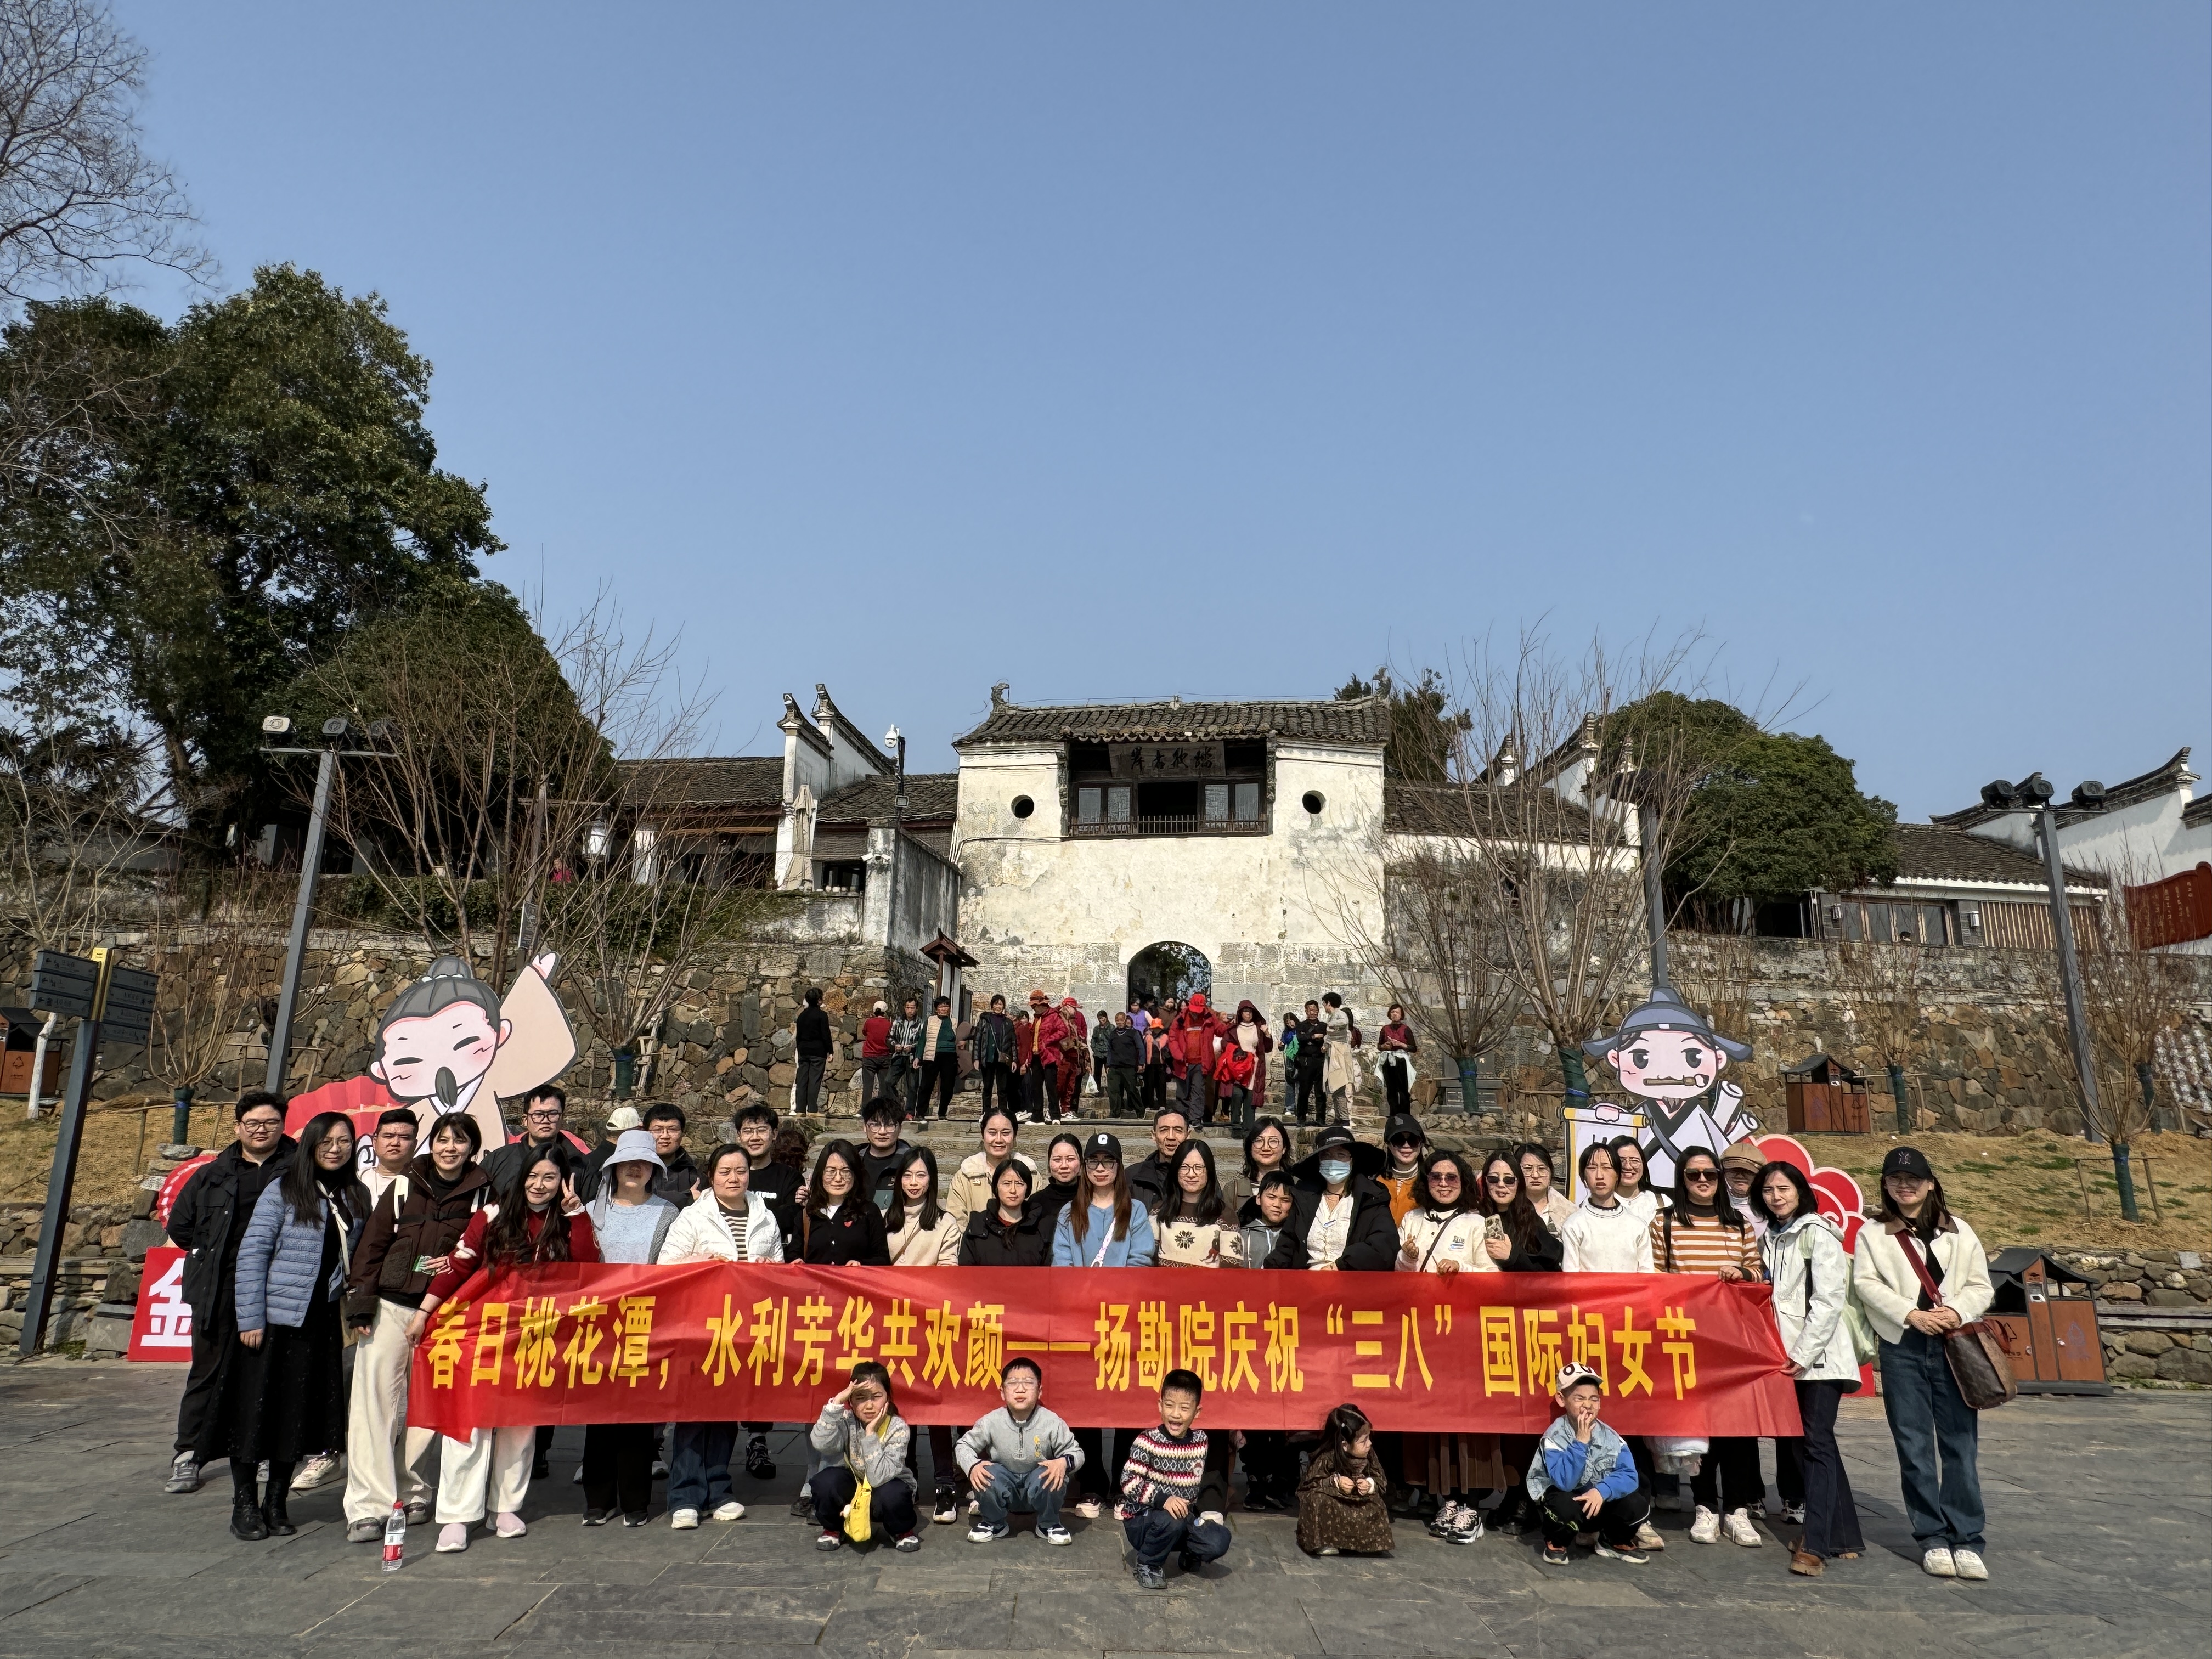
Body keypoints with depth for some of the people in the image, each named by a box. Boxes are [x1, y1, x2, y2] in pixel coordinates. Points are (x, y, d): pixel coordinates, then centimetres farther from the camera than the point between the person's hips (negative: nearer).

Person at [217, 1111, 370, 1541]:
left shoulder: (356, 1196, 8)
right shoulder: (282, 1191, -7)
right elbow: (252, 1252, -8)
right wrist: (250, 1318, -11)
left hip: (321, 1323, 4)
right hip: (274, 1318, -4)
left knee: (299, 1415, 8)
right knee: (255, 1410, 3)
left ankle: (276, 1504, 21)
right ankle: (244, 1506, 17)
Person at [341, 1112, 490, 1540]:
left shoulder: (485, 1195, 1)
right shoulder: (403, 1187, 6)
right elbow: (372, 1245, 6)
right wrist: (360, 1303, 0)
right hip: (390, 1308, 1)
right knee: (374, 1401, -3)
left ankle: (410, 1490, 23)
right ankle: (368, 1506, 2)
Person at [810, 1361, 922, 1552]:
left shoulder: (898, 1428, -25)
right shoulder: (847, 1421, -19)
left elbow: (878, 1478, -33)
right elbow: (820, 1444, -40)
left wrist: (870, 1434, -37)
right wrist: (836, 1402, -42)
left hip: (887, 1486, -2)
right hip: (853, 1486, 2)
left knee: (891, 1496, -36)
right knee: (826, 1480, -29)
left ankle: (902, 1531, 0)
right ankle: (833, 1529, 2)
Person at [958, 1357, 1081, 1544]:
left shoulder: (1052, 1423, -18)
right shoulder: (991, 1422, -16)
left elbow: (1076, 1452, -9)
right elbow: (964, 1446, -4)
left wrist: (1064, 1462, -33)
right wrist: (972, 1466, -26)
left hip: (1039, 1485, -1)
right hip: (1004, 1486, 1)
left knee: (1052, 1477, -32)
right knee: (987, 1473, -30)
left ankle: (1049, 1525, -1)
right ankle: (994, 1524, 0)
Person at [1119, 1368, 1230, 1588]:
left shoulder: (1200, 1440, -1)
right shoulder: (1147, 1442, -18)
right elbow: (1128, 1481, -23)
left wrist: (1207, 1512, 0)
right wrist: (1163, 1499, -33)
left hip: (1185, 1517, 5)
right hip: (1142, 1519, -5)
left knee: (1219, 1541, -18)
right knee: (1171, 1521, -36)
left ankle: (1190, 1553, 18)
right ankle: (1147, 1565, -7)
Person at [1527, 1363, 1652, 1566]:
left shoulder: (1610, 1437, -10)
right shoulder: (1554, 1437, -23)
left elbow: (1629, 1476, -19)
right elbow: (1565, 1483, -33)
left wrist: (1602, 1491, -35)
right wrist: (1581, 1442, -37)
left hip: (1599, 1504, 4)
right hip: (1563, 1501, -4)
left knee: (1636, 1506, -20)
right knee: (1565, 1507, -37)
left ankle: (1614, 1542, 13)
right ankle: (1556, 1544, -2)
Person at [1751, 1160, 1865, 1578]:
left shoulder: (1818, 1233, -9)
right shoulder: (1770, 1238, 14)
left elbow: (1828, 1300, -14)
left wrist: (1804, 1353, -17)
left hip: (1820, 1354, -7)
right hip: (1789, 1354, 7)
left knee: (1816, 1443, -9)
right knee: (1814, 1443, 11)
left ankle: (1815, 1545, -10)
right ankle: (1844, 1536, 21)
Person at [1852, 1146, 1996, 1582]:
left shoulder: (1958, 1231, 13)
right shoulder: (1873, 1233, 8)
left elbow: (1981, 1285, 8)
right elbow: (1866, 1283, -2)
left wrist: (1959, 1311, -11)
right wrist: (1911, 1314, -15)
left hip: (1953, 1345, 1)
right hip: (1902, 1347, -1)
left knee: (1960, 1444, -1)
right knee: (1914, 1446, 1)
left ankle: (1966, 1540, 5)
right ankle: (1933, 1539, 9)